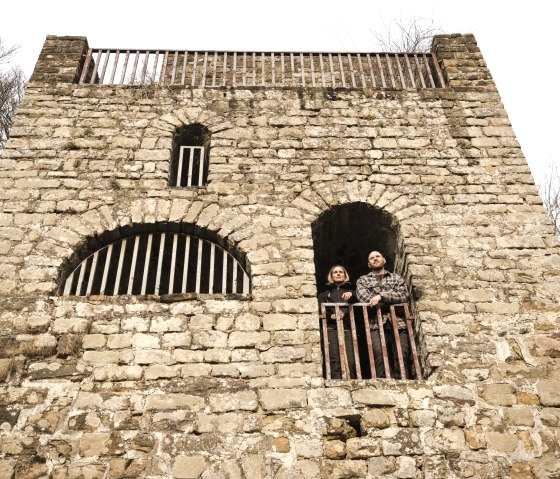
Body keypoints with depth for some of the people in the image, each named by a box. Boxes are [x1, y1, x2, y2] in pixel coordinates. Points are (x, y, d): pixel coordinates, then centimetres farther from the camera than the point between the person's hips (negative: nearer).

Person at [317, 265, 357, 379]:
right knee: (335, 361, -14)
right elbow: (320, 313, 9)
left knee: (351, 362, -14)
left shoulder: (350, 291, 28)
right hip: (331, 329, -1)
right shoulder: (325, 294, 24)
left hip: (348, 328, 1)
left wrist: (352, 295, -6)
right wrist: (331, 316, -10)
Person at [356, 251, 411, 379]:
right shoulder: (362, 280, 21)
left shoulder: (396, 277, 24)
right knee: (380, 356, -20)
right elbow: (363, 297, 1)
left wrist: (381, 296, -8)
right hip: (376, 324, -1)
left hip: (398, 323, 1)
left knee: (402, 357, -14)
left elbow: (404, 295, 6)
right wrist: (392, 302, -2)